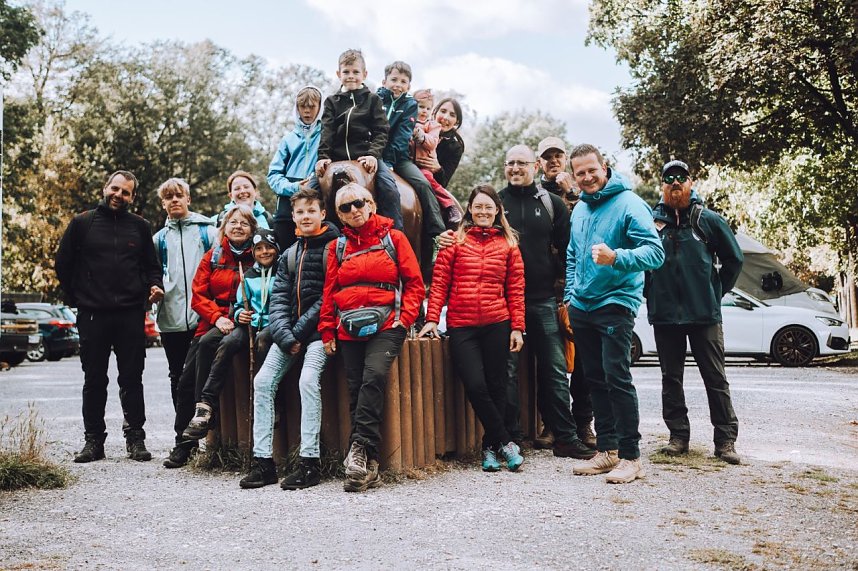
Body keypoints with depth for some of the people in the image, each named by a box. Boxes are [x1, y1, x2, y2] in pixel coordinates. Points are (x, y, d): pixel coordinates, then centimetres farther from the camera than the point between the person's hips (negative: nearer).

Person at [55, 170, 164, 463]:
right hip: (92, 314, 0)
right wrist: (76, 298, 7)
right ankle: (93, 440, 16)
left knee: (132, 378, 5)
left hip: (131, 314, 1)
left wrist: (155, 285, -4)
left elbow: (152, 264, 15)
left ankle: (135, 438, 12)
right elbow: (63, 263, 9)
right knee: (94, 380, 7)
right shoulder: (82, 223, 4)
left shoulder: (139, 226, 9)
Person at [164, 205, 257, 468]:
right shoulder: (212, 257, 14)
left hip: (240, 323, -4)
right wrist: (217, 317, -9)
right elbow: (198, 295, 8)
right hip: (211, 322, 4)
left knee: (207, 343, -34)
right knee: (186, 380, -7)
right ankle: (183, 444, 4)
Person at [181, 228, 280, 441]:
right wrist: (239, 314, -2)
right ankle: (206, 405, -32)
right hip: (251, 325, 4)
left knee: (263, 339, -38)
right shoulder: (248, 275, 18)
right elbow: (239, 304, 21)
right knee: (228, 342, -27)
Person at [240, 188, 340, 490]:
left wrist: (300, 331, -13)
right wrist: (285, 335, -8)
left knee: (308, 380, -26)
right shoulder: (289, 255, 16)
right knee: (262, 381, -6)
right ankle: (263, 460, -2)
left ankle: (310, 461, -19)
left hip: (318, 329, -6)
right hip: (289, 331, 6)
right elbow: (279, 298, 9)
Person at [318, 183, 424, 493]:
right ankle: (367, 465, -1)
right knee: (356, 389, -3)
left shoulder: (393, 238, 8)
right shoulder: (338, 247, 17)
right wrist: (327, 331, 10)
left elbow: (414, 282, 5)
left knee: (374, 375, -26)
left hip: (385, 325, -3)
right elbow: (329, 292, 17)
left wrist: (405, 317, -8)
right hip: (349, 328, 3)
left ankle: (359, 448, -22)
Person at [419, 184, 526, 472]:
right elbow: (439, 281, 2)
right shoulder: (456, 240, 5)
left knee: (496, 386, 4)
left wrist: (517, 327, 2)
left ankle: (490, 447, 18)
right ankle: (505, 442, 5)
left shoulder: (508, 244, 9)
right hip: (461, 327, -1)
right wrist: (432, 318, -5)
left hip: (497, 325, 1)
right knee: (475, 386, -9)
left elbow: (516, 288, 8)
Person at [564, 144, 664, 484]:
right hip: (581, 307, 8)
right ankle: (606, 450, 20)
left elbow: (655, 252, -21)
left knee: (617, 377, -12)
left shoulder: (628, 204, -11)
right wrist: (570, 295, 17)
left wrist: (616, 257, -36)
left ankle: (630, 456, -4)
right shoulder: (579, 209, 13)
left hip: (616, 303, -7)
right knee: (595, 379, 10)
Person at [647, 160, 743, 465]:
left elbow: (734, 259, 9)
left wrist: (717, 292, 7)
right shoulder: (652, 219, 4)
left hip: (704, 313, -1)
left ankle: (726, 439, 8)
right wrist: (649, 293, 7)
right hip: (664, 313, 1)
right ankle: (678, 436, 18)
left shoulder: (708, 219, 3)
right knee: (671, 378, 8)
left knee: (715, 377, 2)